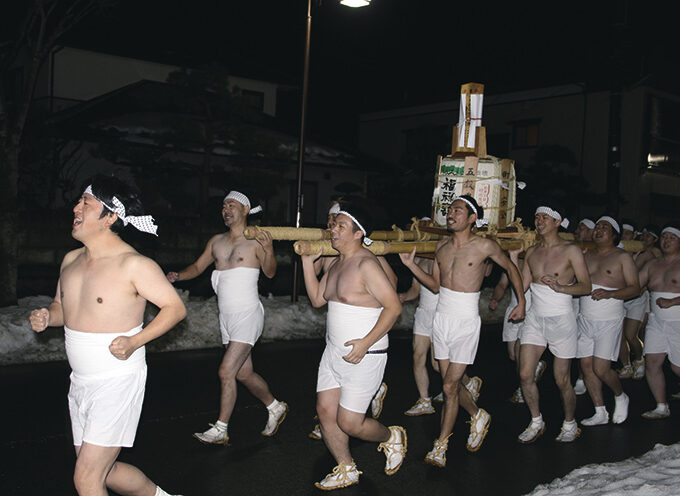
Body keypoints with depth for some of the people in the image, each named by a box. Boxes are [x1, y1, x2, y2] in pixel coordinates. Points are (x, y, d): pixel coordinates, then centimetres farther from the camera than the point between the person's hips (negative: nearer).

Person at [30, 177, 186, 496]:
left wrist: (135, 341, -22)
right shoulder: (70, 261, 6)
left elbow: (176, 307, -11)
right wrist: (46, 317, -3)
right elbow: (61, 306, 20)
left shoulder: (134, 265, -16)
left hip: (118, 382, -8)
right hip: (80, 382, 8)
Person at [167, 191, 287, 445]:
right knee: (243, 373, 14)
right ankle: (275, 408, 34)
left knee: (226, 372, -10)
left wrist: (268, 249, -33)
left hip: (248, 315, -7)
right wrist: (178, 276, -1)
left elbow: (270, 273, -14)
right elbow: (198, 267, 19)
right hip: (226, 317, 7)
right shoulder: (216, 242, 11)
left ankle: (220, 431, 2)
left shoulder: (255, 240, -7)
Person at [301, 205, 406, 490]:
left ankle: (391, 438, 26)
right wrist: (308, 262, 9)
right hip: (334, 351, 9)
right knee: (325, 410, 9)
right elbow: (317, 299, 15)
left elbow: (393, 306, -21)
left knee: (348, 423, -4)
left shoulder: (366, 264, -18)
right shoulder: (337, 264, 10)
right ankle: (346, 470, 27)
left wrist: (366, 342, -25)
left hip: (364, 356, -9)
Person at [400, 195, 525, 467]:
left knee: (450, 386, -5)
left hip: (466, 324, -5)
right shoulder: (442, 245, 6)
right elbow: (435, 285, 11)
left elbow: (511, 268, 7)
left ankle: (441, 445, 8)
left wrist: (521, 303, 8)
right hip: (441, 319, 5)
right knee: (451, 383, 13)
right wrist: (411, 264, 0)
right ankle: (478, 415, 41)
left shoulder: (484, 246, -9)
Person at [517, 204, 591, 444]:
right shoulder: (532, 252, 9)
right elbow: (522, 285, 12)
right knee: (525, 375, -2)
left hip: (561, 319, -4)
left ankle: (569, 424, 26)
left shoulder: (571, 250, -5)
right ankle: (536, 423, 18)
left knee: (562, 380, 3)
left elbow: (586, 286, -8)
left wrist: (560, 287, -23)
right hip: (535, 318, 4)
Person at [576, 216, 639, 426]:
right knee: (586, 366, 4)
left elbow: (635, 288, -5)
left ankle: (620, 396, 21)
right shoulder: (587, 255, 14)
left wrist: (610, 293, -20)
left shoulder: (623, 257, -1)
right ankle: (600, 413, 16)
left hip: (609, 321, -5)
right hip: (585, 319, 5)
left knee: (601, 369, -10)